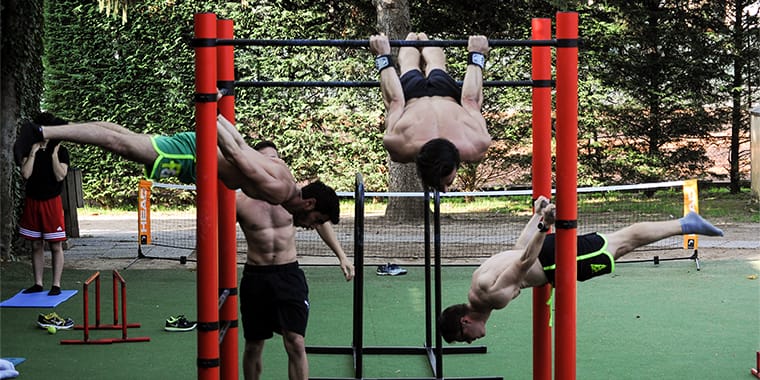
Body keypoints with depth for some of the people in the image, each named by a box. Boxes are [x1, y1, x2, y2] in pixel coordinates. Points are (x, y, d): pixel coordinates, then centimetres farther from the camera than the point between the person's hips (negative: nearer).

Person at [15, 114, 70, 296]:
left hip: (52, 201, -3)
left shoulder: (61, 151, -1)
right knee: (36, 245, 9)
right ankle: (38, 283, 17)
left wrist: (54, 153, -15)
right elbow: (25, 174, -7)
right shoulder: (29, 150, 6)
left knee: (56, 246, -3)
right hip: (32, 201, 3)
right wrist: (33, 151, -10)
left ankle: (56, 285, 1)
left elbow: (60, 176, -12)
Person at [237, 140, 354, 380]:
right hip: (255, 277, 0)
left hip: (289, 274, 0)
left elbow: (321, 222, 14)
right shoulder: (241, 201, -7)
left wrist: (341, 256, 10)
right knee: (253, 346, 11)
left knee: (295, 343, -7)